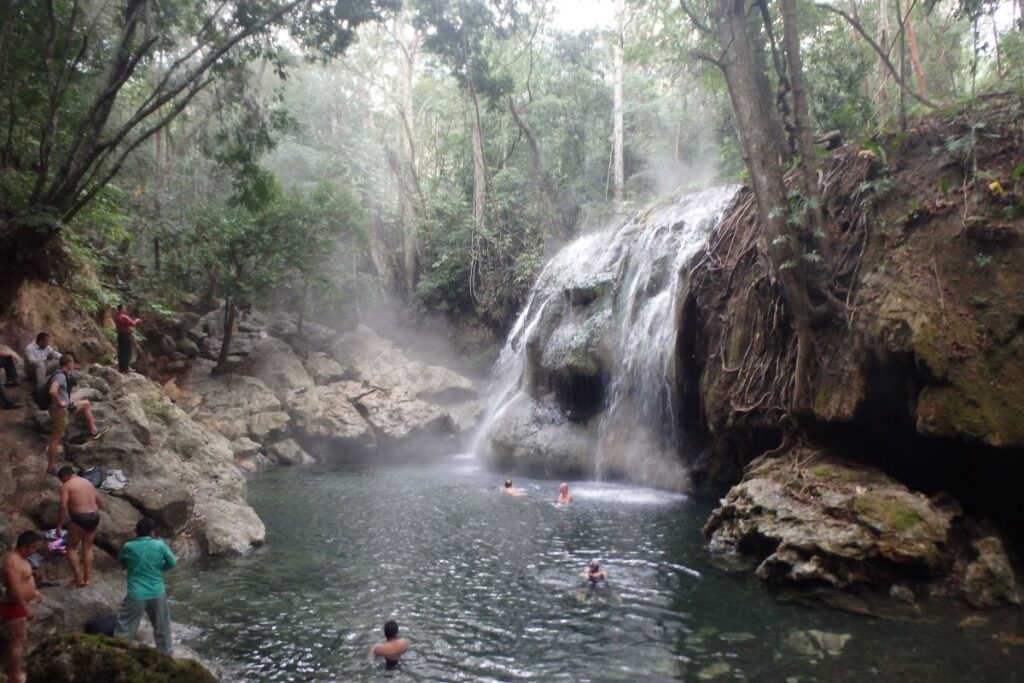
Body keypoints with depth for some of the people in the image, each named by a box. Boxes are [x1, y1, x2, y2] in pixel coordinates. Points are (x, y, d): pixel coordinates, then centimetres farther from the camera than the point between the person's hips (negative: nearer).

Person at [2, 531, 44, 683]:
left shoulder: (19, 557, 4)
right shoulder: (13, 562, -27)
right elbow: (15, 589, -29)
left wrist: (33, 592, 25)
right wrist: (26, 607, -23)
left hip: (18, 605, 10)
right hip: (13, 607, -10)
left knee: (21, 638, 21)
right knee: (17, 642, 0)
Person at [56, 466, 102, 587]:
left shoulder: (66, 486, -4)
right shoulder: (87, 482, 17)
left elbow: (63, 507, -14)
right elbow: (100, 501, 20)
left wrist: (59, 525, -8)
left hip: (80, 519, -7)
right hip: (94, 517, 7)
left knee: (71, 548, 10)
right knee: (87, 547, 17)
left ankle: (78, 579, 9)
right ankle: (87, 578, 21)